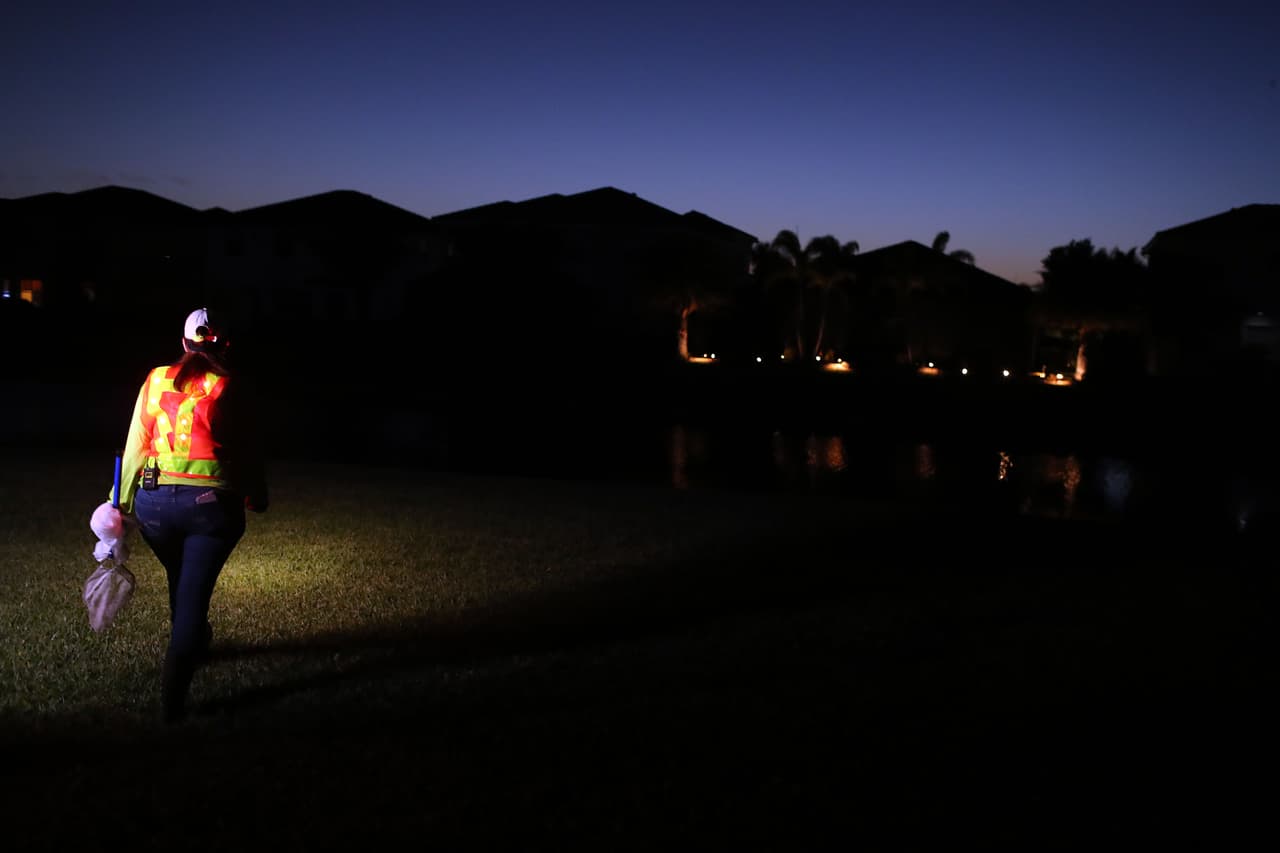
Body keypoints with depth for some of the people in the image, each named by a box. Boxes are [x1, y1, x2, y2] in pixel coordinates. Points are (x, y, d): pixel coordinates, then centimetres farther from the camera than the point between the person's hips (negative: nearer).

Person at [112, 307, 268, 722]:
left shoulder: (156, 380, 5)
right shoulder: (230, 388, -3)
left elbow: (135, 445, 6)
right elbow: (250, 451, 2)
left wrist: (125, 501, 13)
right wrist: (257, 496, 17)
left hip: (154, 501, 4)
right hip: (212, 502, -3)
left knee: (180, 580, 25)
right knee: (194, 591, 0)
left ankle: (193, 643, 50)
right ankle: (173, 696, -6)